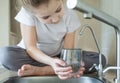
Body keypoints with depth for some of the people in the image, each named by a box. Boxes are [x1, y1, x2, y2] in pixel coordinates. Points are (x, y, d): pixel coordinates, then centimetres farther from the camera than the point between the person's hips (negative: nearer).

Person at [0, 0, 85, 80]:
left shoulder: (70, 16, -19)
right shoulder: (27, 13, -25)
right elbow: (30, 47, -26)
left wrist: (68, 65, -42)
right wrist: (51, 62, -44)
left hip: (58, 57, 3)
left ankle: (39, 70, -25)